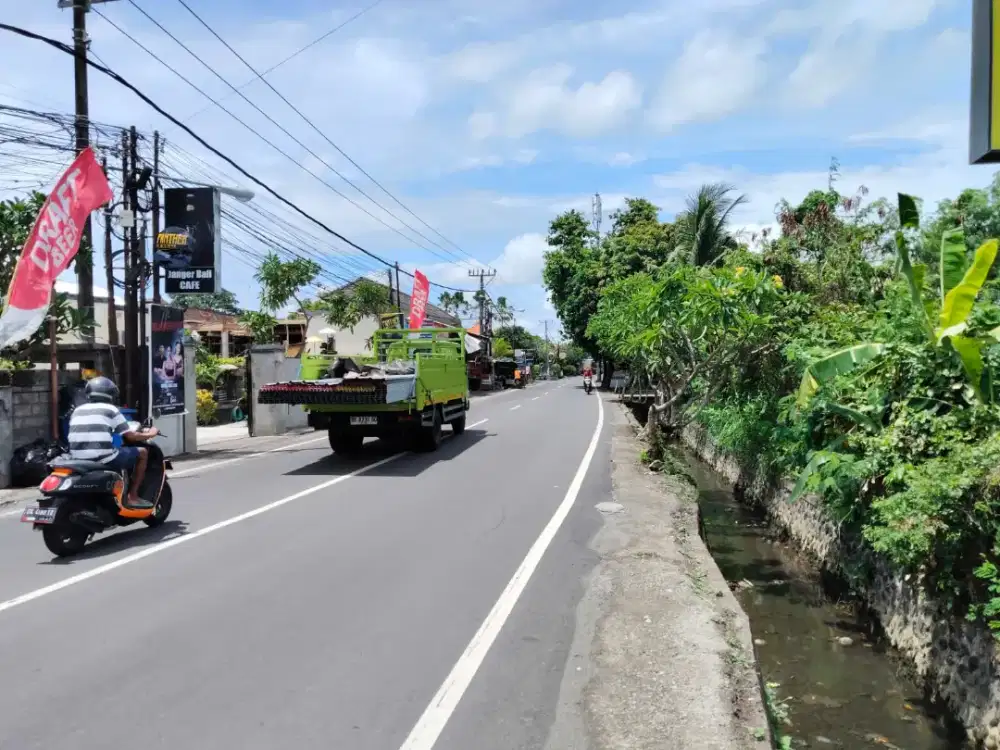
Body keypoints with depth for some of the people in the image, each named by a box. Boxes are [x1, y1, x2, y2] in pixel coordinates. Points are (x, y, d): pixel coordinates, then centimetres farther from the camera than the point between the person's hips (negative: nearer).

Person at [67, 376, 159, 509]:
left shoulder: (77, 410, 16)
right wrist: (150, 434, 22)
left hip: (79, 463, 6)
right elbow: (131, 436, 3)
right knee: (142, 453, 13)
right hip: (104, 460, -6)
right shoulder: (111, 410, 2)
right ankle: (132, 496, 11)